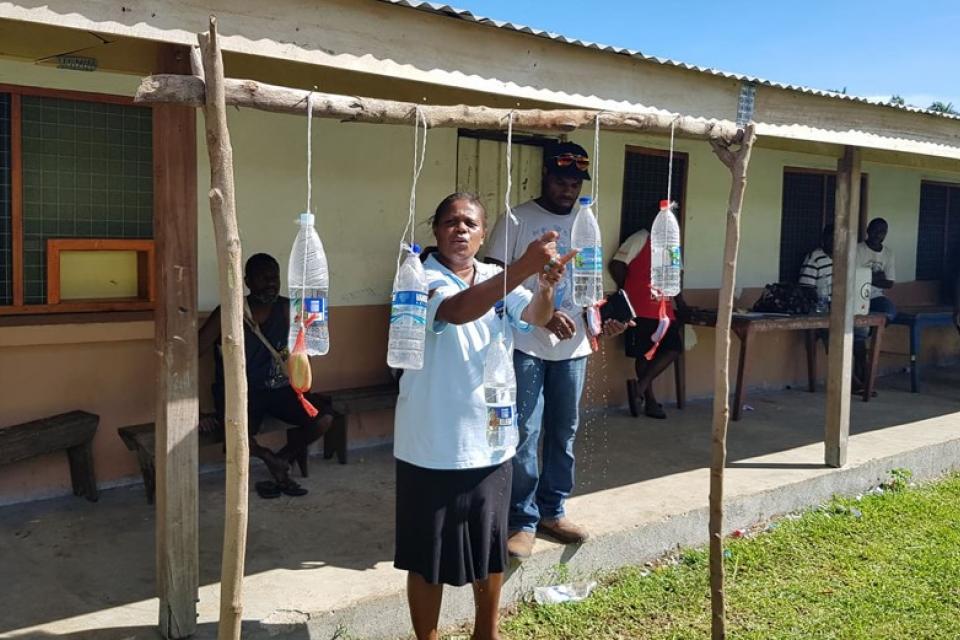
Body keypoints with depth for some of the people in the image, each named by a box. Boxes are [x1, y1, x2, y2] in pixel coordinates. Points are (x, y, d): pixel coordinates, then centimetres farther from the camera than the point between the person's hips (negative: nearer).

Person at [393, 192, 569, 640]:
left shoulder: (498, 278, 6)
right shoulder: (420, 280, -13)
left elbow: (534, 318, -10)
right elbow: (457, 310, -33)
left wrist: (545, 286, -32)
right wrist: (523, 268, -42)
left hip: (491, 441, 6)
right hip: (433, 446, -5)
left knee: (491, 548, 20)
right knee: (429, 556, 8)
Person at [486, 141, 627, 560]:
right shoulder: (517, 220, -4)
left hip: (573, 346, 5)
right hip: (525, 344, -5)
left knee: (564, 432, 12)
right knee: (524, 434, -3)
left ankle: (552, 511, 26)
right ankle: (522, 520, 10)